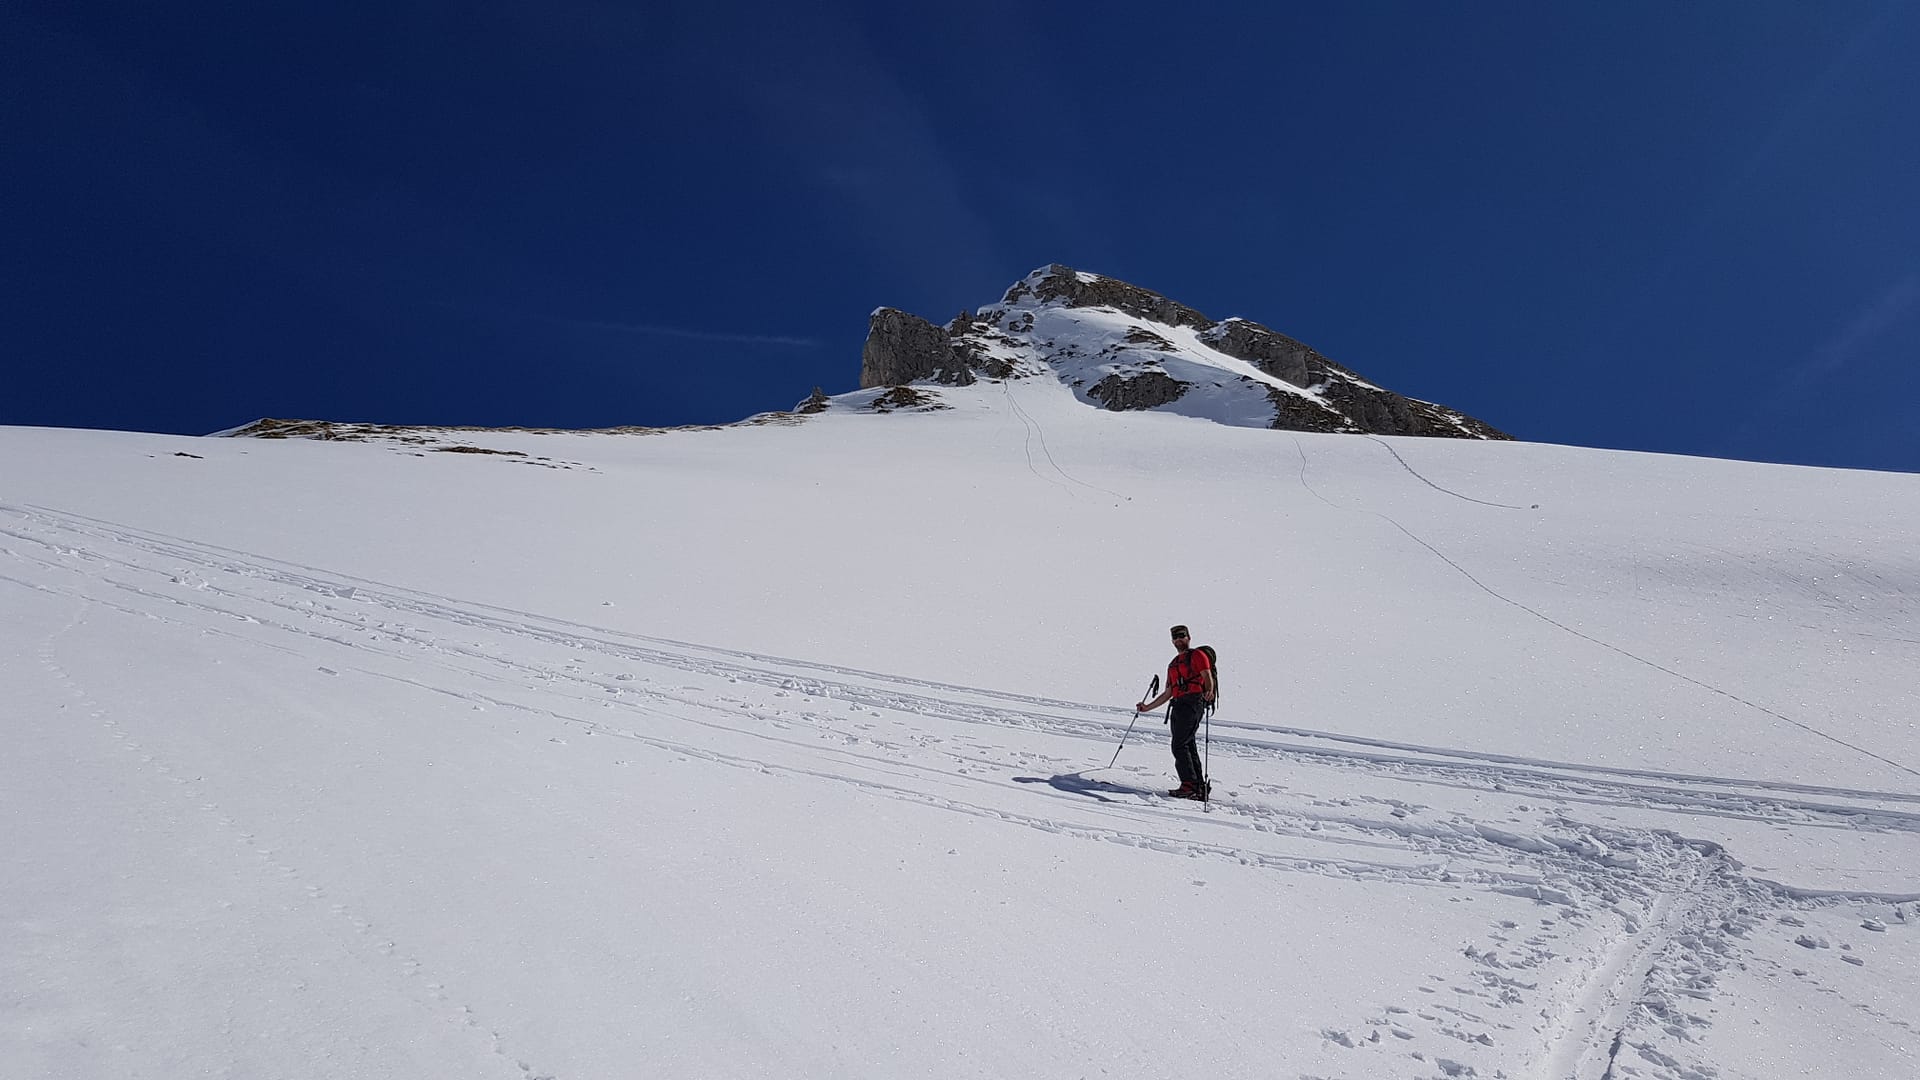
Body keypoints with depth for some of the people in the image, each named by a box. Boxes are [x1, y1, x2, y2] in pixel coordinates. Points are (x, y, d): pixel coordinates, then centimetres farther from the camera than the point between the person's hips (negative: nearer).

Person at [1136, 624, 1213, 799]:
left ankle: (1190, 785, -16)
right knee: (1188, 746, 3)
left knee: (1179, 745, -16)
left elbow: (1207, 677, -8)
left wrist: (1209, 693, -30)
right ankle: (1199, 788, 4)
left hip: (1193, 703, -8)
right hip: (1178, 706, 8)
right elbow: (1168, 693, 28)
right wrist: (1148, 707, 24)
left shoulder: (1197, 655, 5)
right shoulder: (1173, 664, 27)